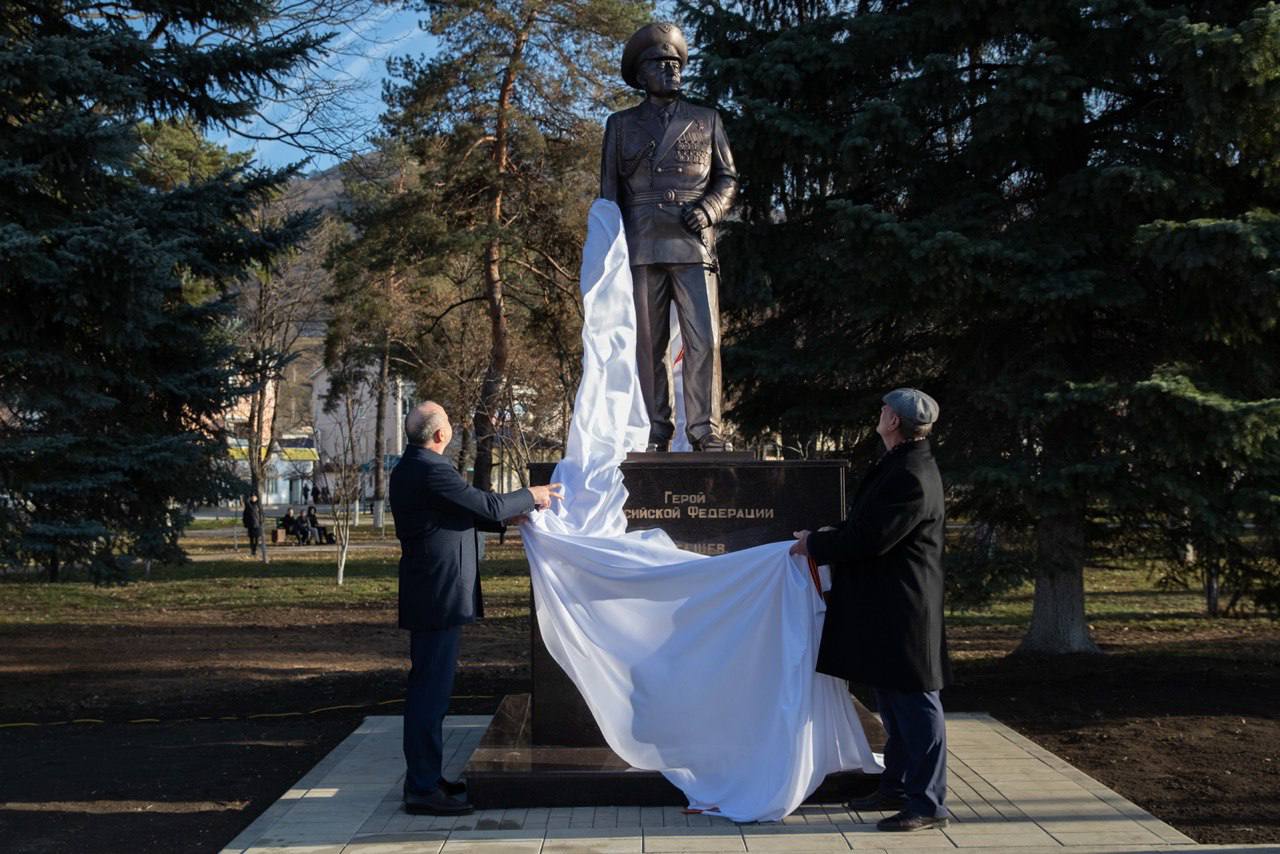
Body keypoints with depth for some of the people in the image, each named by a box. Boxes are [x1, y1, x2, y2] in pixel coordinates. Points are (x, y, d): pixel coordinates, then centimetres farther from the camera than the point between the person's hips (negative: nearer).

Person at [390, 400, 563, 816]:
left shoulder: (408, 469, 14)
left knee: (429, 687, 17)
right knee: (431, 689, -5)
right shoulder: (431, 471, -19)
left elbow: (465, 513, 22)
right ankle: (422, 789, 0)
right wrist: (530, 497, 1)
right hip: (439, 596, -11)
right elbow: (487, 506, -15)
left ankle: (425, 776, 27)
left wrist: (506, 516, 19)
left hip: (428, 594, 11)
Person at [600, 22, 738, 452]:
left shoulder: (707, 120, 17)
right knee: (647, 345, 1)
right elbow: (609, 192, 14)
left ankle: (704, 428, -5)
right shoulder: (621, 125, 16)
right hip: (642, 249, 1)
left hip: (694, 246, 0)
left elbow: (728, 178, 17)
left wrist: (710, 208, -4)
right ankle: (655, 431, 7)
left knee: (704, 339, -10)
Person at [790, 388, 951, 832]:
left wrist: (815, 545, -11)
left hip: (903, 608, -11)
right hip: (883, 607, 11)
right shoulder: (898, 464, 13)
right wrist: (827, 537, 13)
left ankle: (928, 803, 4)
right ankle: (897, 788, 30)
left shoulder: (911, 477, -21)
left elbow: (872, 538, -23)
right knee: (893, 700, 18)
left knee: (914, 704, -3)